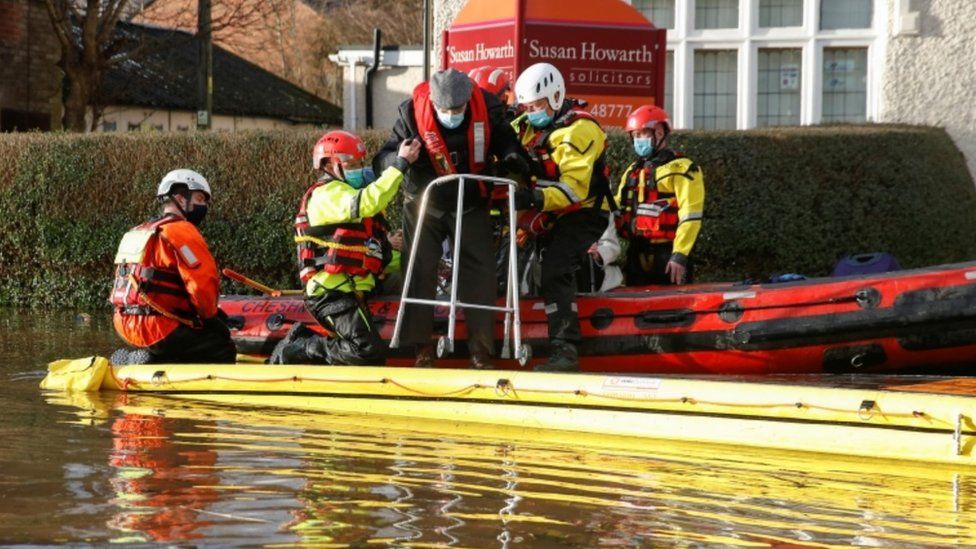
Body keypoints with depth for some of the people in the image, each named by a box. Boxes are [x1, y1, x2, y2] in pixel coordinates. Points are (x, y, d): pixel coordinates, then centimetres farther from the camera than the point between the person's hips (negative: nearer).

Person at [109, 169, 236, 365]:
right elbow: (204, 283, -17)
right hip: (160, 330, -9)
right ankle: (153, 362, -9)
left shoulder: (137, 233, 20)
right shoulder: (181, 231, -11)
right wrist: (210, 317, 3)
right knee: (224, 351, 0)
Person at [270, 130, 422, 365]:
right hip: (332, 293, -10)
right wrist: (400, 163, -27)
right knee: (370, 352, -21)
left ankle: (301, 339, 8)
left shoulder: (345, 194, 26)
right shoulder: (327, 194, -8)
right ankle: (295, 350, -12)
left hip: (351, 290, 10)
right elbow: (367, 203, -28)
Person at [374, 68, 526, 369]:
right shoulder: (413, 112, -20)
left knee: (479, 271, -3)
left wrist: (511, 155, -18)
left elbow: (503, 139, 4)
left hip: (471, 205, 1)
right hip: (425, 202, -1)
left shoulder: (487, 108, -16)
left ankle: (481, 350, 5)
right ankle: (422, 347, 10)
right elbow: (384, 157, -15)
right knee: (420, 270, 0)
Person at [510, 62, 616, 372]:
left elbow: (575, 188, -26)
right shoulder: (527, 127, 11)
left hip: (583, 214, -10)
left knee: (555, 271, -25)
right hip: (548, 215, 10)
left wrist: (536, 199, -39)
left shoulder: (579, 129, -17)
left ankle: (565, 350, -32)